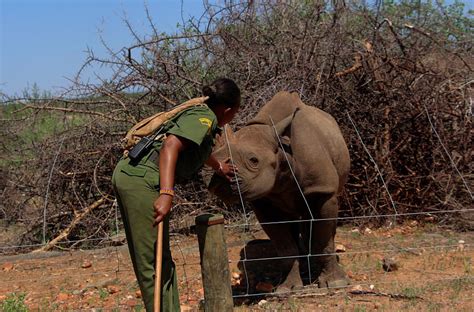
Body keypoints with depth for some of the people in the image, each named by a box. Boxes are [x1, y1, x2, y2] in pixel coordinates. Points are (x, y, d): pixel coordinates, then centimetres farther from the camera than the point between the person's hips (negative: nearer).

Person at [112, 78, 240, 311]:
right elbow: (171, 145, -22)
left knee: (154, 261, 15)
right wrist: (166, 194, -31)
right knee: (155, 264, -7)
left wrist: (218, 167, 64)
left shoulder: (196, 112, 23)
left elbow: (195, 147, 46)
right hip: (142, 180, -10)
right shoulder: (205, 118, -5)